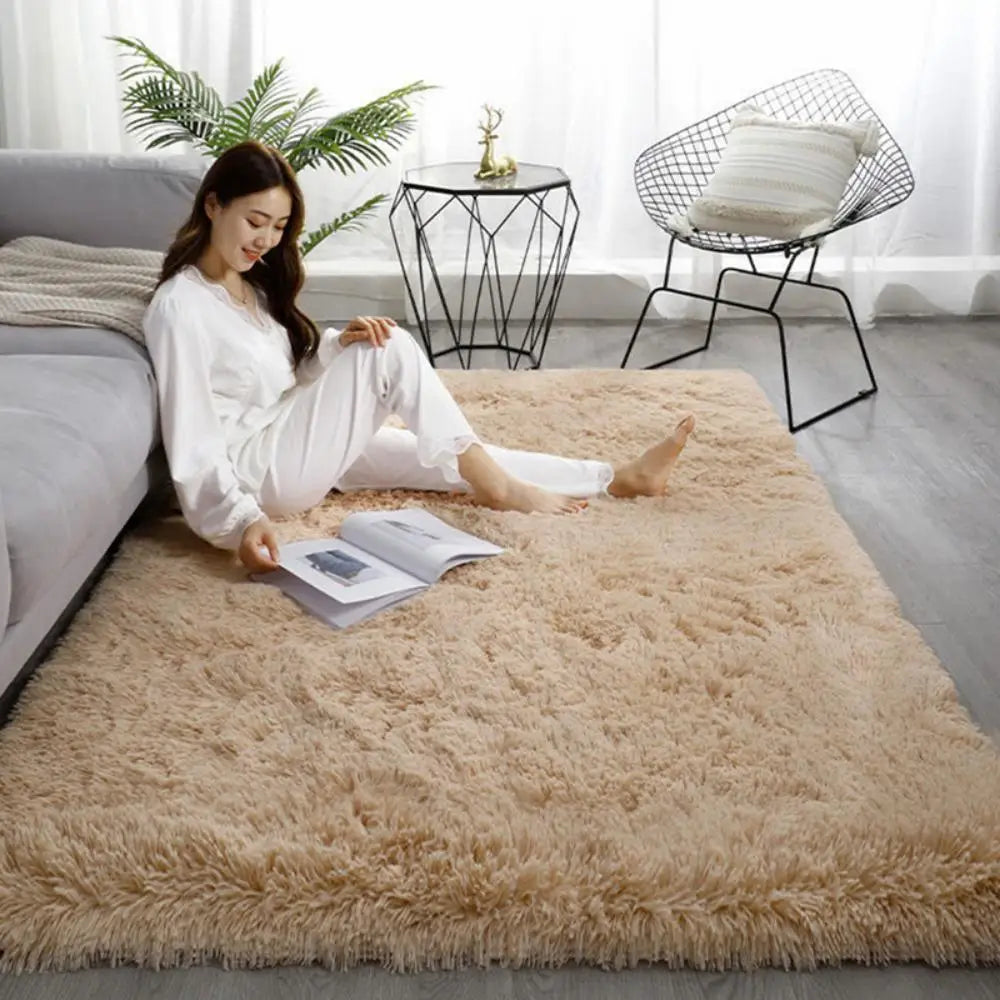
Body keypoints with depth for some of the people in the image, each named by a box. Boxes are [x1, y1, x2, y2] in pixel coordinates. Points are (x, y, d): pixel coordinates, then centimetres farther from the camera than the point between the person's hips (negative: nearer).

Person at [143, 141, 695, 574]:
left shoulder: (251, 284, 10)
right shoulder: (179, 307, -17)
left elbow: (293, 375, 11)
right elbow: (193, 449, -21)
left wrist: (338, 344, -10)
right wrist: (241, 521, -35)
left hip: (300, 445, 9)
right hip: (260, 471, -8)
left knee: (455, 459, 0)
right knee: (389, 349, -21)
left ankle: (617, 478, 4)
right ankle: (495, 483, -13)